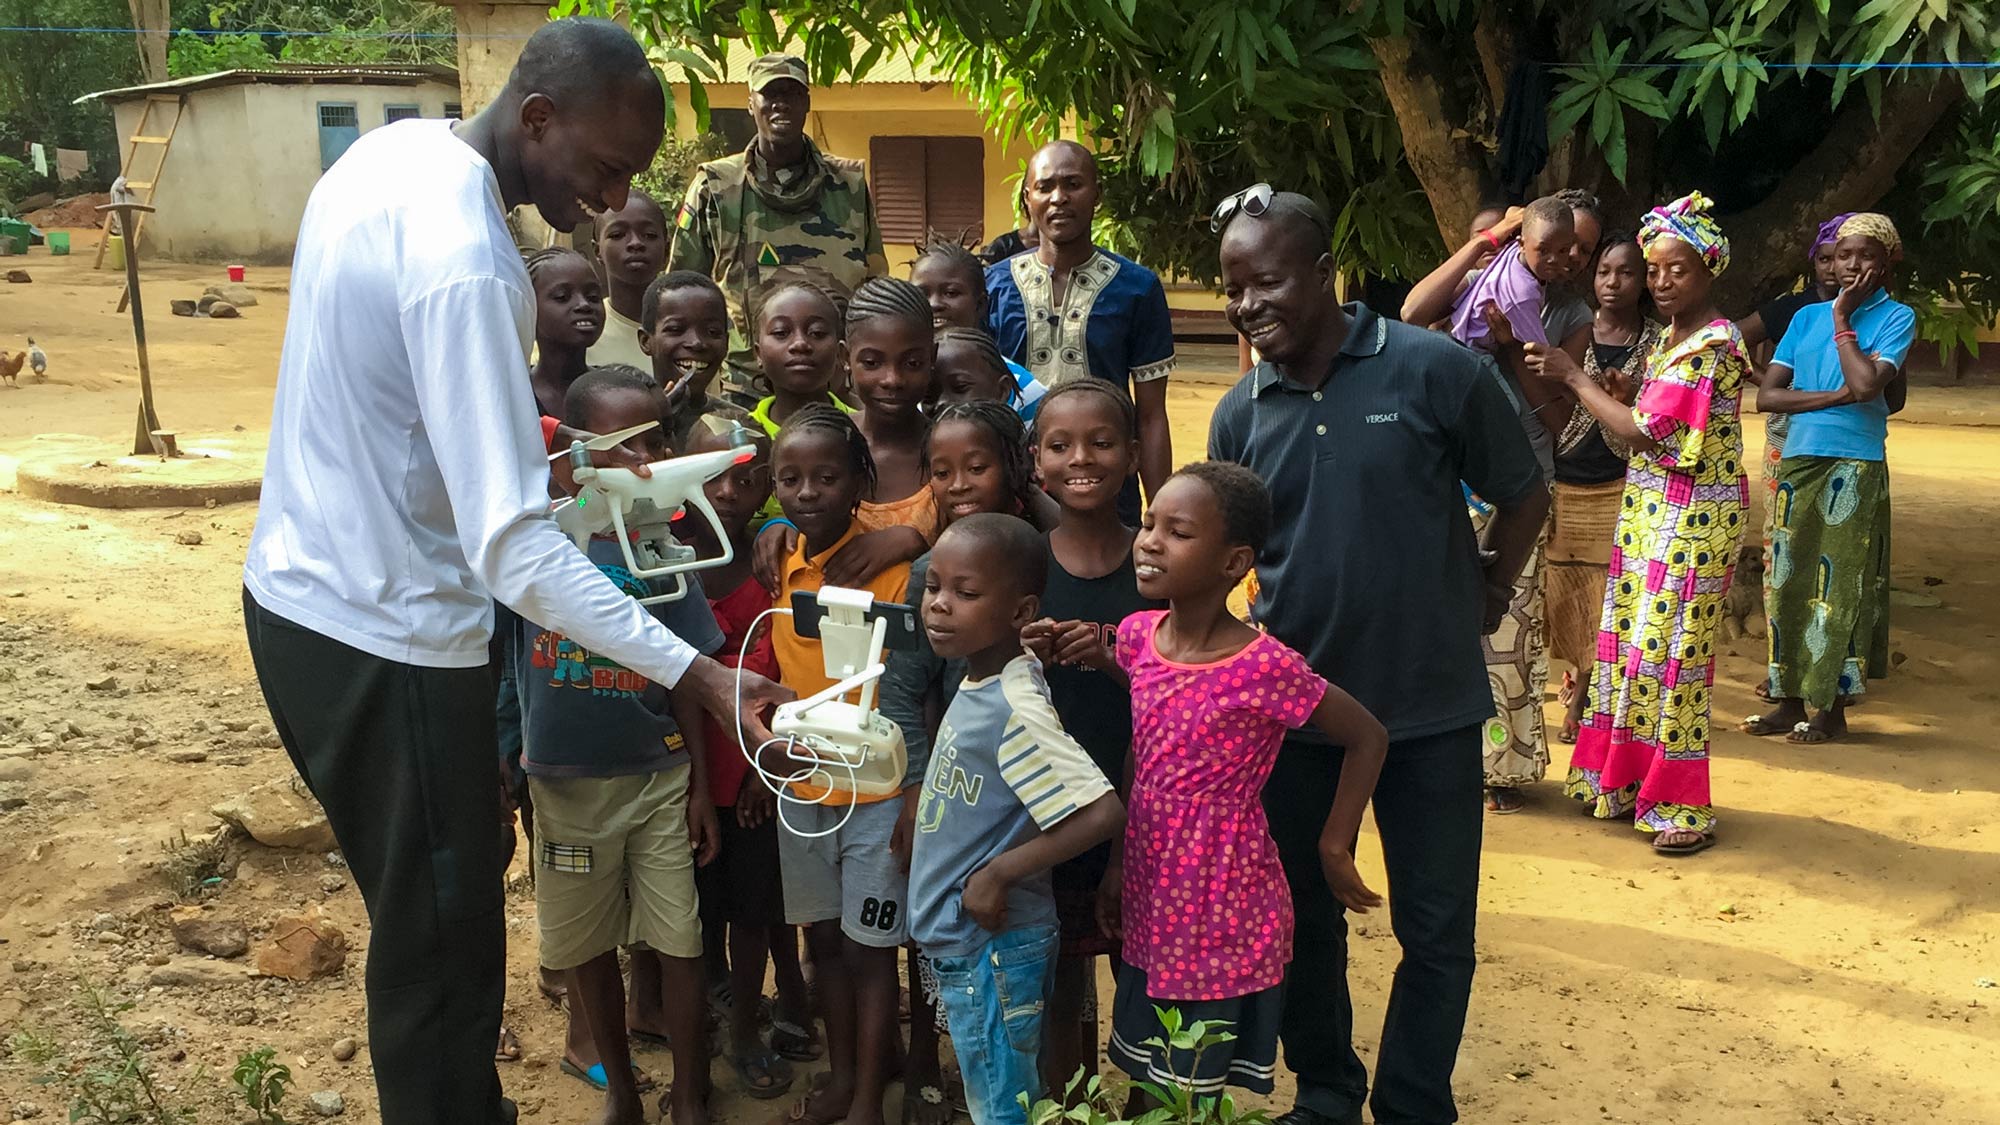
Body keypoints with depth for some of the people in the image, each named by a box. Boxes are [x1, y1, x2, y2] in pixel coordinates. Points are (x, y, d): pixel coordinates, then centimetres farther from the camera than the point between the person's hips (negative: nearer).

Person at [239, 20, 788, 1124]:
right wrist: (697, 673, -33)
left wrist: (543, 440, 8)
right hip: (387, 644, -10)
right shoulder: (464, 262, -28)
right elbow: (516, 548, -32)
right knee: (443, 951, 6)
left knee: (422, 917, 24)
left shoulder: (389, 150, 2)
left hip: (296, 591, 10)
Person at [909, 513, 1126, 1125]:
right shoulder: (977, 683, 1)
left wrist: (999, 873, -24)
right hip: (963, 942, 8)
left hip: (992, 947, -8)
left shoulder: (1015, 709, -25)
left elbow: (1103, 813, -30)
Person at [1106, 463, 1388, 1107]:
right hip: (1152, 902, 6)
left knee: (1192, 1092, 8)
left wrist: (1334, 848, -6)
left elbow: (1368, 738, -10)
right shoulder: (1138, 637, -3)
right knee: (1145, 1086, 18)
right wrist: (1116, 866, 11)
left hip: (1220, 915, -6)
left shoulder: (1263, 667, -21)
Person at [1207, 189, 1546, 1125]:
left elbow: (1523, 495, 0)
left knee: (1436, 931, 8)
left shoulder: (1435, 371, -12)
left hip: (1430, 706, -3)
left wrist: (1484, 594, 4)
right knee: (1301, 919, 16)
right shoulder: (1239, 414, -2)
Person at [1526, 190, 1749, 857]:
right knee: (1631, 642, 11)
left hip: (1692, 515, -9)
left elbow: (1644, 432, -19)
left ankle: (1682, 807, 5)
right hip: (1646, 508, 9)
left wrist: (1572, 376, -13)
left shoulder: (1712, 345, -15)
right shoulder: (1671, 337, 13)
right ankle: (1624, 781, 21)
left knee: (1670, 649, -5)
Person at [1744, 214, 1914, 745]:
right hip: (1799, 460, 5)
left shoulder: (1896, 318, 0)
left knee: (1841, 583, -2)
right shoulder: (1807, 317, 13)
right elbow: (1767, 394, 5)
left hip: (1856, 465, -4)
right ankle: (1790, 699, 13)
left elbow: (1866, 386, -16)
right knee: (1789, 580, 5)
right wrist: (1834, 396, -9)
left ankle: (1833, 706, 7)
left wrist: (1842, 319, -7)